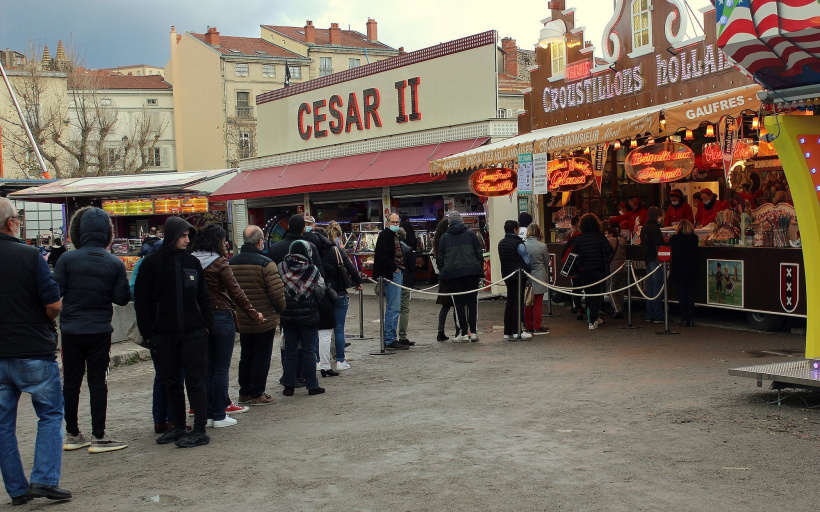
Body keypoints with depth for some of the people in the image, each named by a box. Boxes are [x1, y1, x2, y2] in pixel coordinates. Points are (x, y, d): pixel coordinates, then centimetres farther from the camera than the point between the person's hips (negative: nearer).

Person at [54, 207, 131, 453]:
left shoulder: (67, 260, -8)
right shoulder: (115, 263, -6)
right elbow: (122, 299, -4)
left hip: (71, 329, 1)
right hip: (100, 331, -1)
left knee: (71, 382, 11)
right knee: (97, 382, 5)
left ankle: (72, 435, 20)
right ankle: (98, 437, 5)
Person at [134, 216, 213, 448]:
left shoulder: (192, 262, 7)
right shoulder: (152, 264, -1)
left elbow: (203, 297, 12)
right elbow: (141, 301, 0)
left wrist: (207, 325, 3)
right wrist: (147, 332, -4)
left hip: (194, 333, 0)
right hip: (164, 334, 0)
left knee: (195, 381, -1)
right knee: (172, 383, 9)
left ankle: (200, 430, 1)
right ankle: (179, 428, 21)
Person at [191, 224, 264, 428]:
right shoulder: (219, 263, -12)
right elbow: (236, 292, -10)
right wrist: (254, 315, -3)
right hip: (221, 317, -5)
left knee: (206, 369, 12)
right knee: (221, 369, 2)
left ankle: (208, 414, 16)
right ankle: (219, 416, 5)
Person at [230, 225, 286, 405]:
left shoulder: (231, 263, 1)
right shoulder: (265, 263, -17)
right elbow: (277, 293, -19)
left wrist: (237, 310, 16)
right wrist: (280, 308, -1)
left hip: (241, 321, 6)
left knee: (245, 356, 17)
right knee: (262, 357, 5)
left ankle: (244, 393, 23)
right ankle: (256, 394, 9)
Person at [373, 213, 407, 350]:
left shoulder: (394, 236, 20)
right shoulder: (385, 235, -10)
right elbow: (383, 255, -20)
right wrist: (394, 268, -14)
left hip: (396, 273, 10)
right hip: (391, 275, -10)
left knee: (393, 308, 13)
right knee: (393, 308, -9)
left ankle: (390, 338, 18)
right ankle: (390, 339, -6)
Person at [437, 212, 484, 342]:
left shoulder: (444, 237, 6)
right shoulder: (470, 233, 6)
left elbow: (440, 257, 6)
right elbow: (479, 253, 4)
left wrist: (443, 272, 16)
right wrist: (480, 270, 10)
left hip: (452, 273, 0)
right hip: (472, 271, 0)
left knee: (459, 304, 3)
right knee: (472, 302, 5)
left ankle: (463, 332, 1)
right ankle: (473, 332, 2)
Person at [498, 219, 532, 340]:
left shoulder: (501, 243, 7)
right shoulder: (518, 244, -15)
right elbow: (527, 261, -13)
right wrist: (530, 268, 5)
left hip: (507, 276, 7)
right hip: (518, 275, -7)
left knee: (510, 302, 12)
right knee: (518, 303, -2)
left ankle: (507, 332, 13)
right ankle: (516, 332, -3)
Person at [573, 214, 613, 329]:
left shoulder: (579, 238, -1)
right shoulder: (600, 236, -6)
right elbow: (609, 250, -13)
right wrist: (605, 259, 5)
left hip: (584, 270, 2)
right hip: (598, 269, -2)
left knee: (588, 294, 16)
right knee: (595, 294, 2)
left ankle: (593, 318, 25)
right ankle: (592, 321, -5)